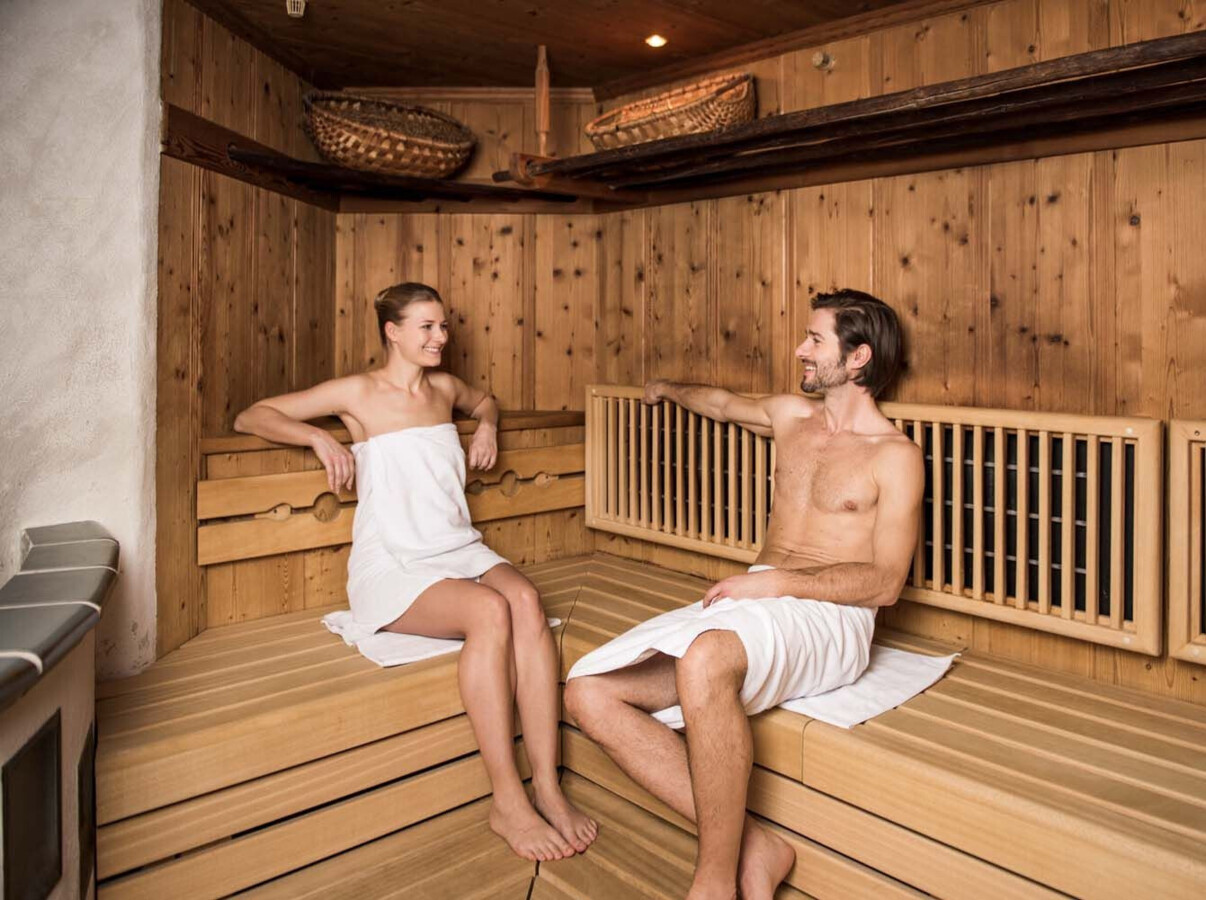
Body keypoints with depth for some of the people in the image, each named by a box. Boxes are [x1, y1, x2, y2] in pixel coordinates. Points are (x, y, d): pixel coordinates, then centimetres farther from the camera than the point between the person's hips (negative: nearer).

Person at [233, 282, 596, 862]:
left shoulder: (444, 387, 16)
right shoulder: (357, 393, 2)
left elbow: (483, 400, 41)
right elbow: (250, 417, 4)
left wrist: (486, 425, 18)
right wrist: (320, 438, -12)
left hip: (460, 551, 5)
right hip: (393, 568, -4)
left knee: (526, 600, -30)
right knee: (490, 611, -34)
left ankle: (547, 788, -28)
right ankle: (506, 802, -24)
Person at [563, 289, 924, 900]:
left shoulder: (895, 456, 0)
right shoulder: (789, 415, 18)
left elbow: (885, 583, -8)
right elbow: (722, 404, 40)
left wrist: (777, 581, -18)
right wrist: (671, 390, 56)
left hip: (828, 618, -6)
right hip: (753, 604, 7)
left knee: (704, 661, -41)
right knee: (590, 693, -17)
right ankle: (752, 847, -14)